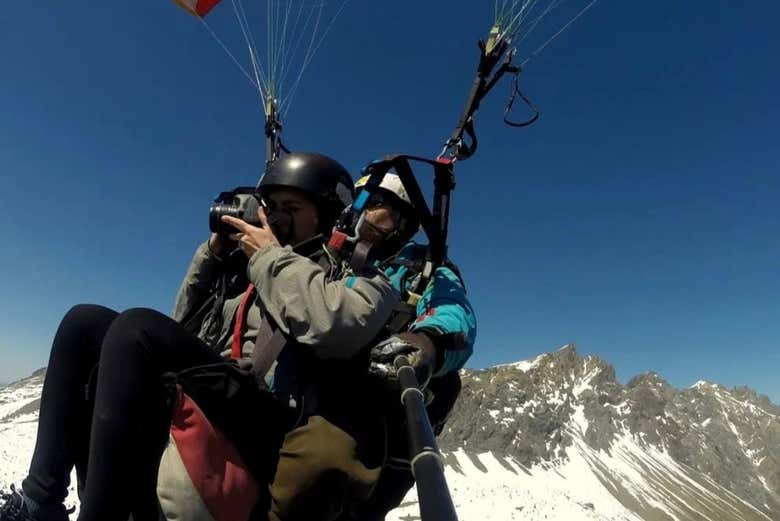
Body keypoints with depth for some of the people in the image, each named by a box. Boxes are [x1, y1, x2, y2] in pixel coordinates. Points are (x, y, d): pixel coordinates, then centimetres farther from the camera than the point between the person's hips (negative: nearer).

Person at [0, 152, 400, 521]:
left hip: (257, 420, -8)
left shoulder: (356, 270, 3)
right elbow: (183, 326, 26)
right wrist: (214, 253, 15)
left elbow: (340, 327, -24)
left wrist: (270, 256, -9)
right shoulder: (258, 268, 24)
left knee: (136, 327, -24)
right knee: (85, 323, 3)